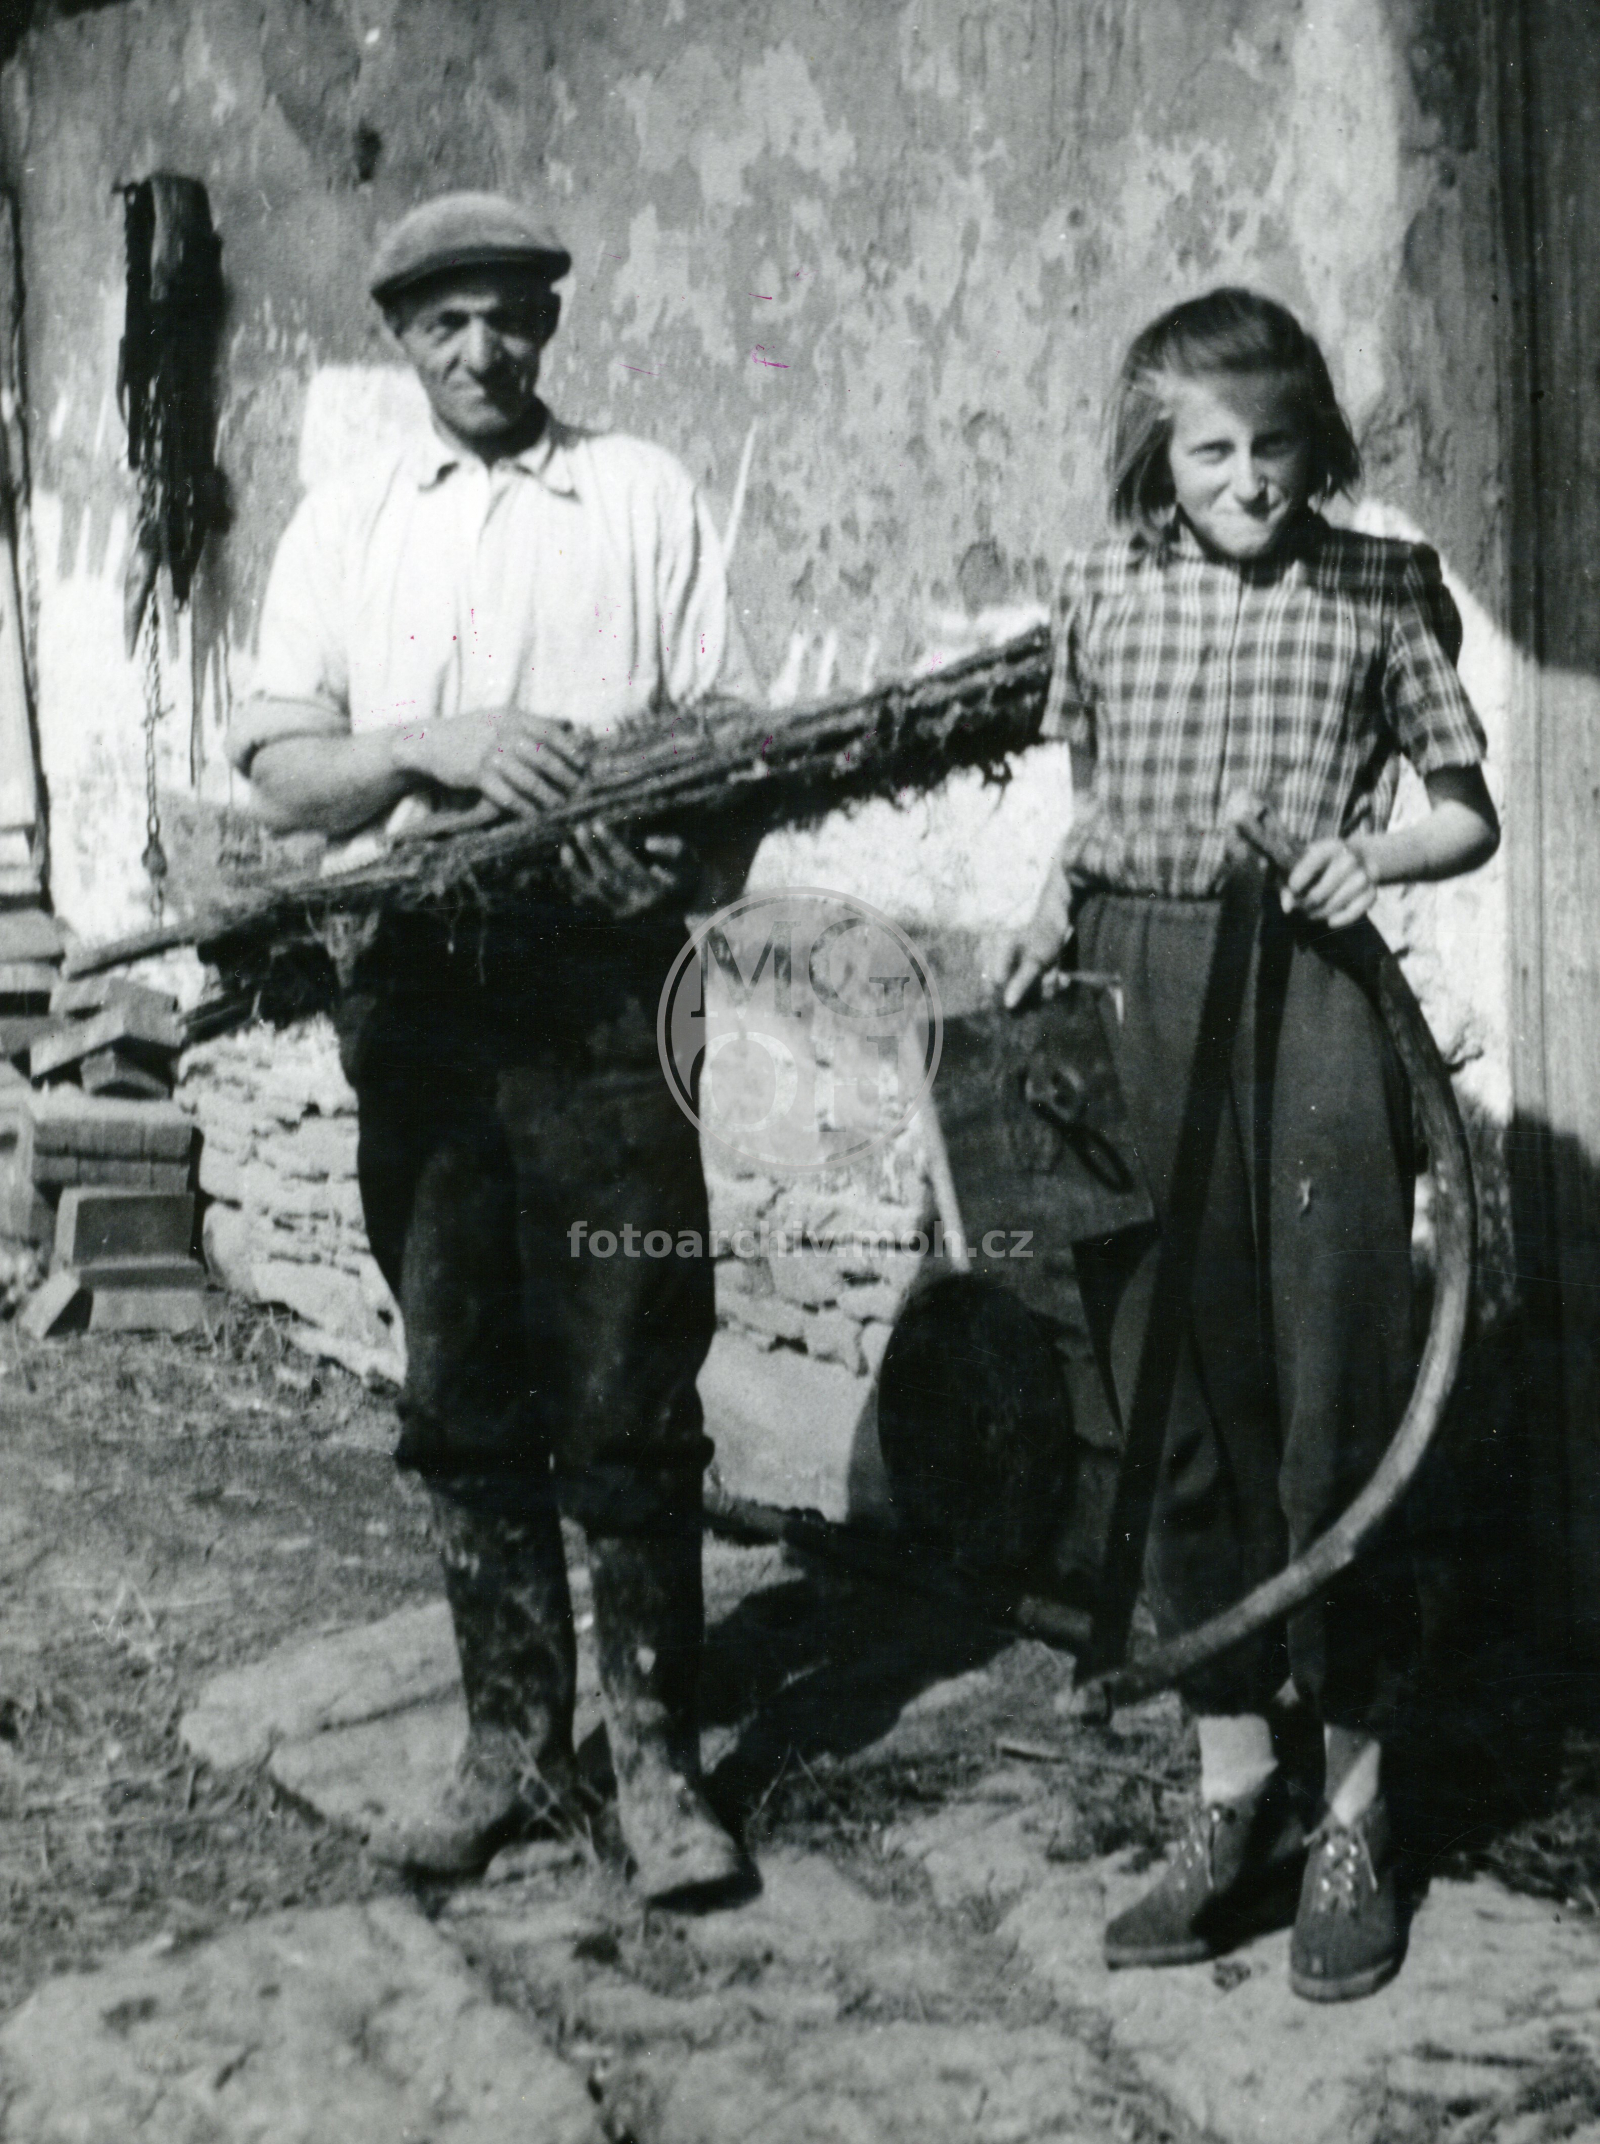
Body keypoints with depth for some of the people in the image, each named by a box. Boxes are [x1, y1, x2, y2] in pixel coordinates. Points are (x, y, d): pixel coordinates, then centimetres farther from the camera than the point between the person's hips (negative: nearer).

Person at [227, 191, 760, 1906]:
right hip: (417, 997, 3)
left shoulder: (643, 496, 7)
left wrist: (675, 836, -18)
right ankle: (513, 1743, 21)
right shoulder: (343, 524, 11)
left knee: (627, 1399, -2)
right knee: (463, 1395, 9)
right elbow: (275, 768, 2)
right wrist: (433, 748, -16)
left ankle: (654, 1751, 11)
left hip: (601, 991, -2)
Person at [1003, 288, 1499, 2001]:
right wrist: (1048, 926, 2)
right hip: (1133, 1004, 3)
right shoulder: (1105, 588, 10)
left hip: (1309, 1004, -3)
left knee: (1335, 1410, -1)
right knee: (1179, 1410, 8)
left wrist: (1376, 852, -13)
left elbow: (1470, 810, 7)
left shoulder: (1380, 590, 2)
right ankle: (1234, 1796, 22)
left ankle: (1353, 1816, 14)